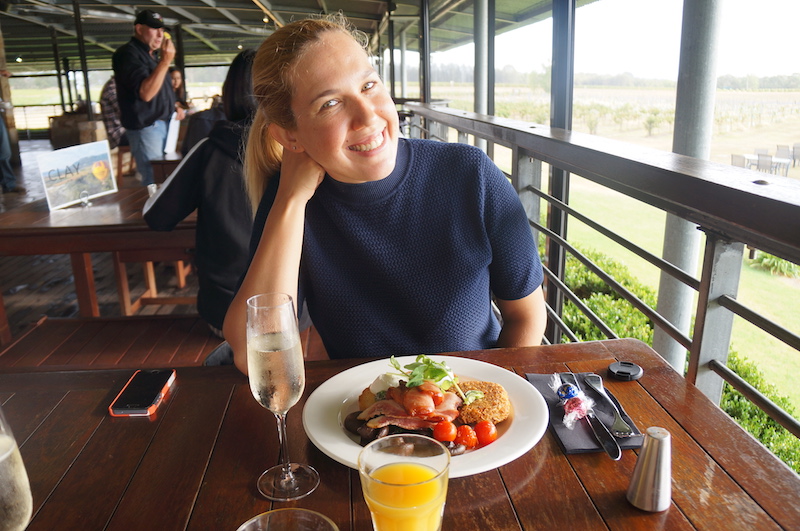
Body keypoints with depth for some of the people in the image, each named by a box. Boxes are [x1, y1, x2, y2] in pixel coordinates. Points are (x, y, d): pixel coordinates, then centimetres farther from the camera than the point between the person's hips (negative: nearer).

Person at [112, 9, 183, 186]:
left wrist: (174, 107, 13)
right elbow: (145, 93, -26)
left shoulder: (152, 54, 16)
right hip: (146, 127, -9)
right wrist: (165, 60, -30)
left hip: (164, 124, 9)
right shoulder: (128, 53, -13)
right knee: (154, 183, -9)